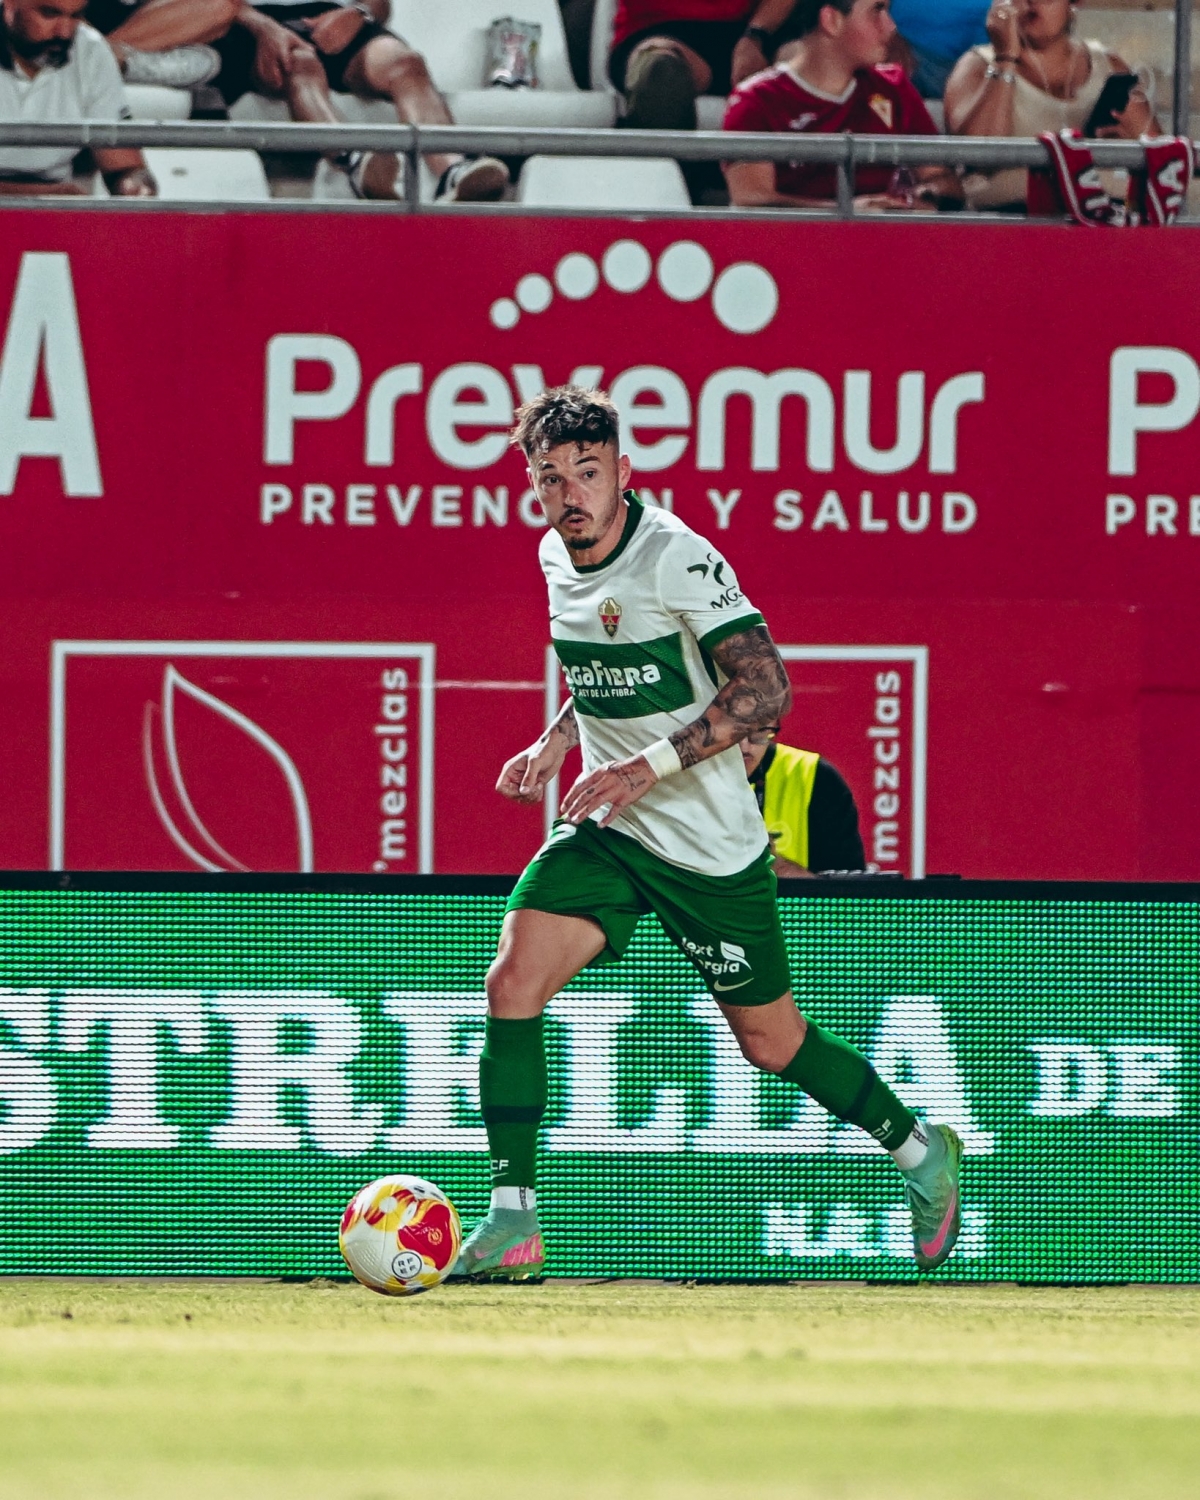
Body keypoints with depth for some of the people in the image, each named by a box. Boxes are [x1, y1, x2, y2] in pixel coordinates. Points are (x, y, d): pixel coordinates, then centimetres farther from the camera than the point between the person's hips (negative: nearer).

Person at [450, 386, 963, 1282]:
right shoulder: (558, 557, 4)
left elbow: (765, 687, -24)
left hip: (711, 845, -6)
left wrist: (646, 766, -28)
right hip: (605, 833, 6)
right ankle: (512, 1224, -12)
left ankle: (921, 1150, 33)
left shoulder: (677, 559, -19)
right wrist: (556, 741, 9)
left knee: (771, 1042, 6)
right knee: (514, 979, -16)